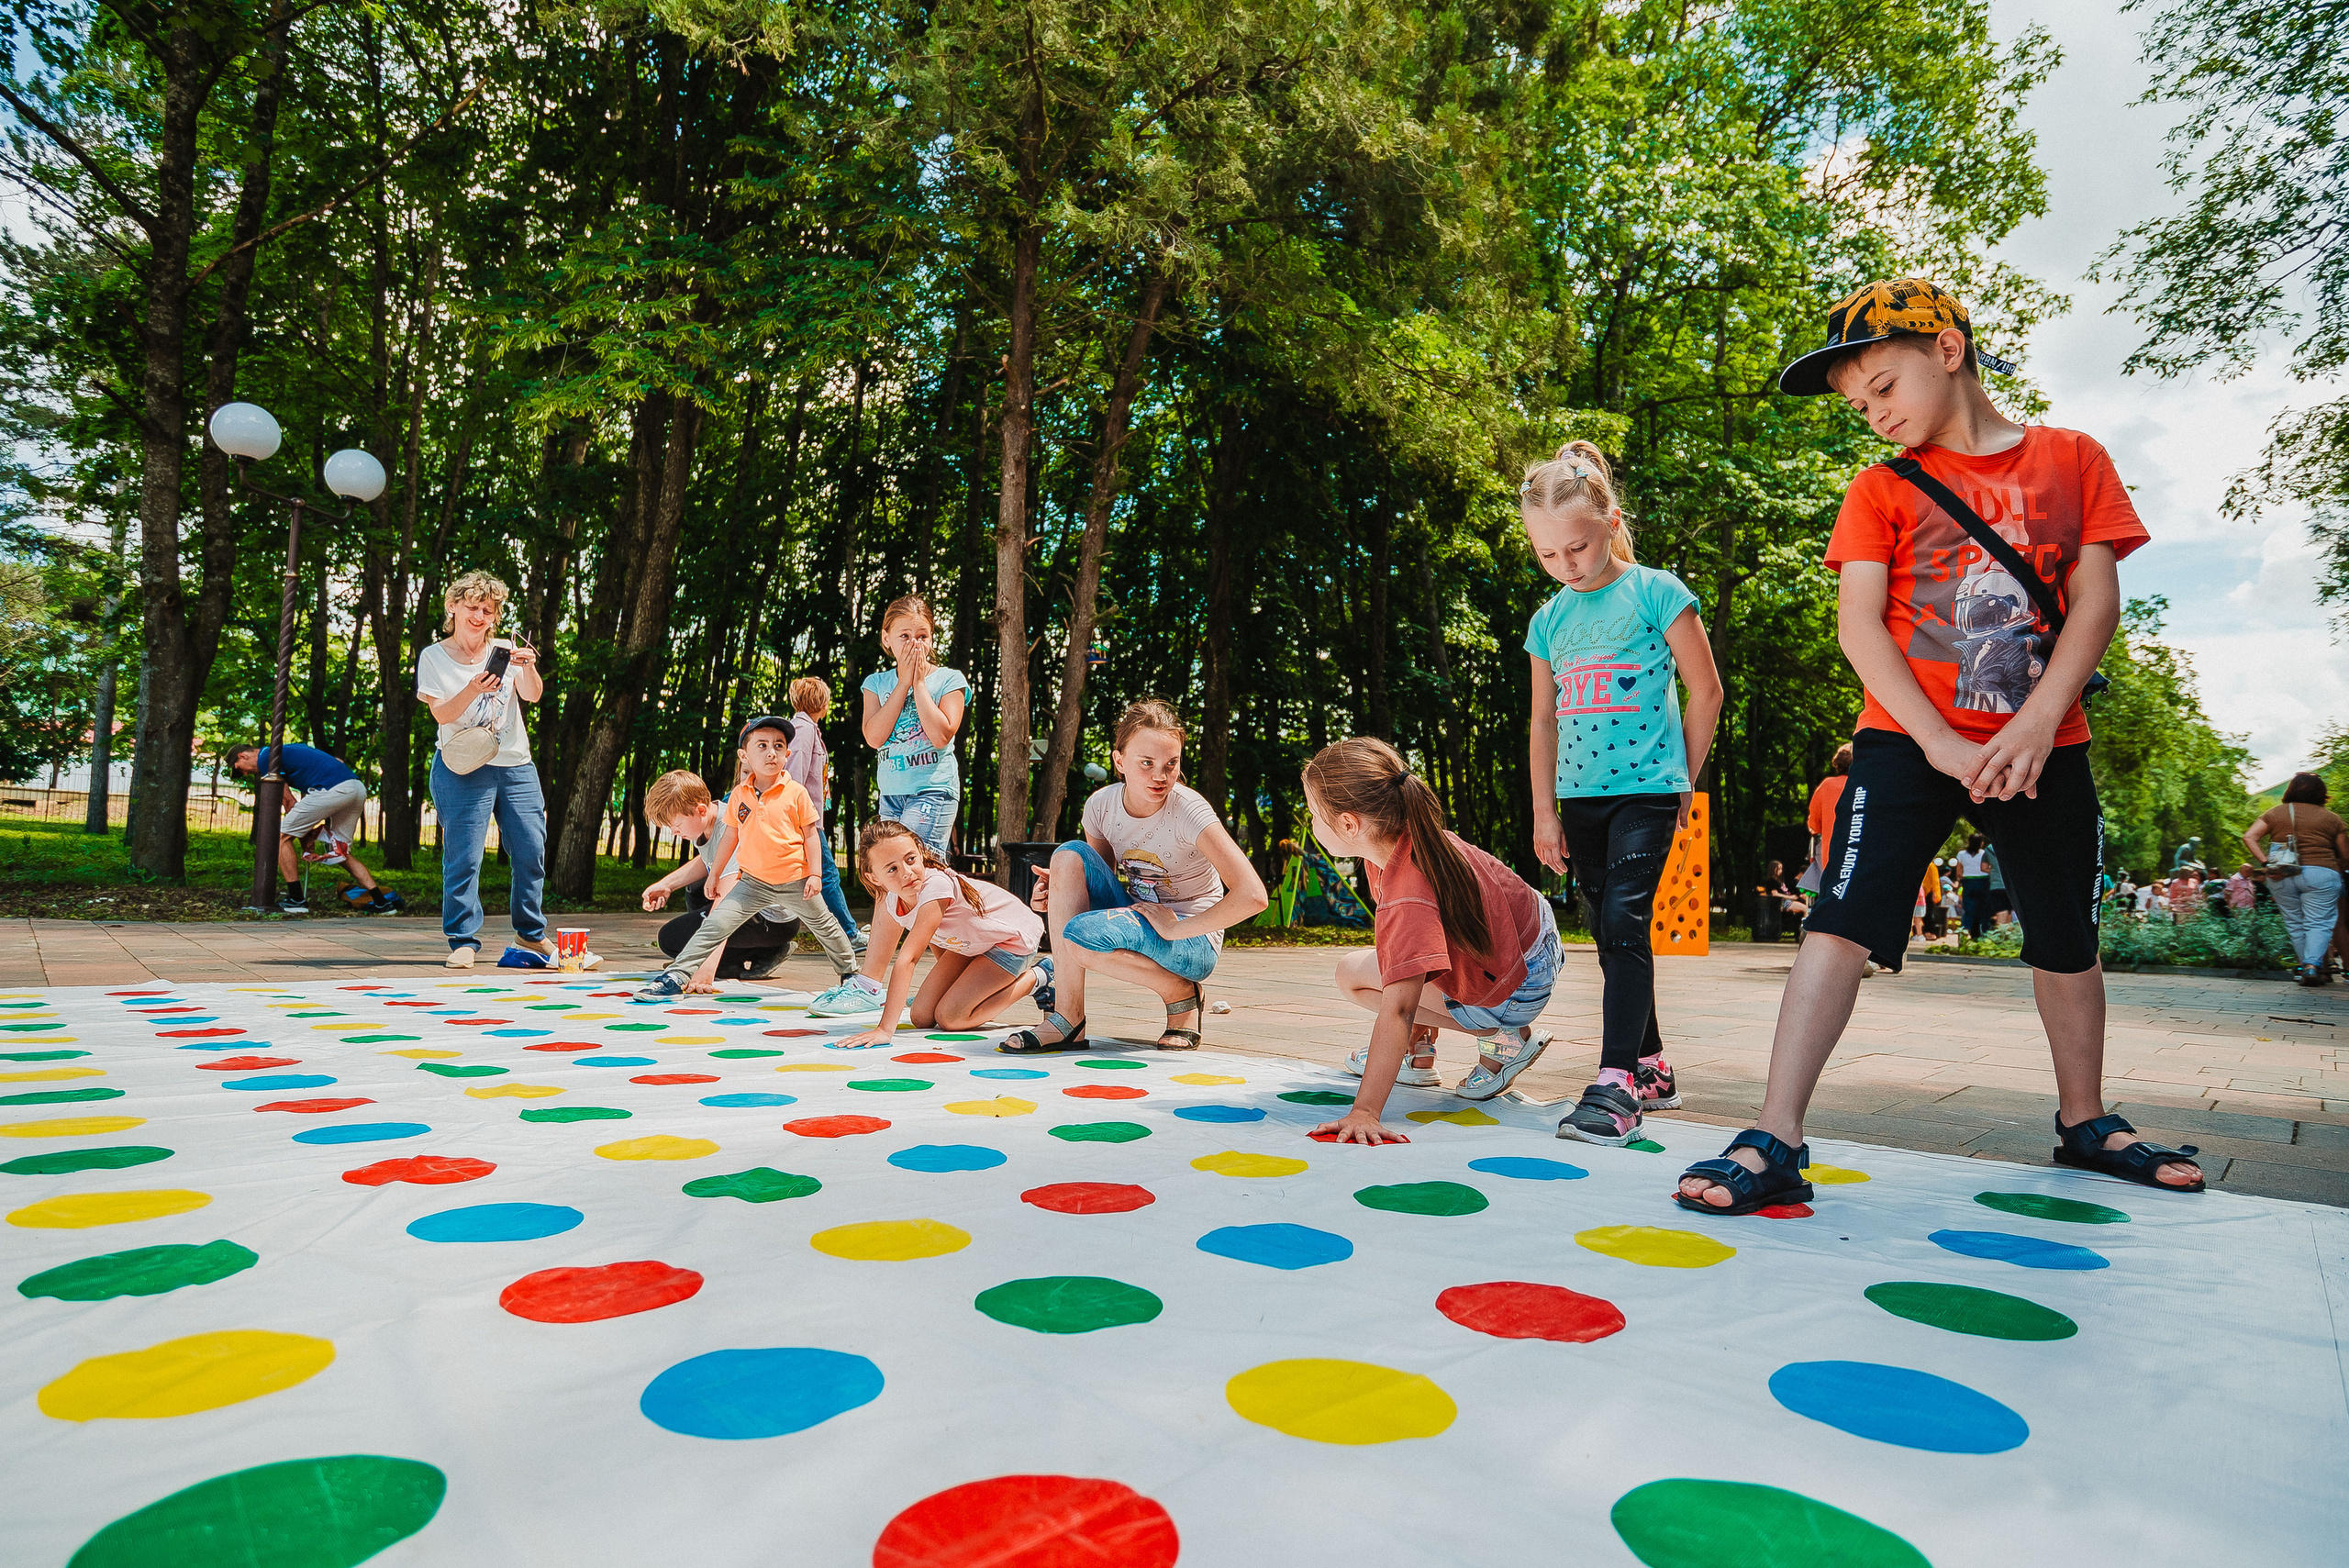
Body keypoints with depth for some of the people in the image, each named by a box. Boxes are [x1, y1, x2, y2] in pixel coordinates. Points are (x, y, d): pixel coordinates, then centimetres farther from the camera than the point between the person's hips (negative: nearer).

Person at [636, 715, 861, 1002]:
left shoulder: (796, 793, -7)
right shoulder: (739, 795, 1)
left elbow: (811, 835, -3)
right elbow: (730, 836, 11)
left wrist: (815, 874, -10)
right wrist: (713, 874, 14)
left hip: (795, 881, -2)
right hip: (754, 881, 2)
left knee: (825, 926, 12)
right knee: (715, 924, -6)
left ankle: (849, 974, 31)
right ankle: (675, 978, -3)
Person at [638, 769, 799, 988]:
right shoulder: (708, 816, -1)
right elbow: (708, 862, 23)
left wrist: (708, 967, -50)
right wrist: (666, 885, 8)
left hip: (775, 920, -10)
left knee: (671, 938, -13)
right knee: (694, 889, 33)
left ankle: (764, 955, -7)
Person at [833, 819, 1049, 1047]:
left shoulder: (935, 887, -38)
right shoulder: (888, 897, -16)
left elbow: (907, 959, -43)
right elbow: (878, 958, -8)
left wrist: (885, 1029, -45)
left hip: (1014, 937, -7)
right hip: (968, 942, 7)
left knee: (950, 1018, -16)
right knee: (922, 1017, -1)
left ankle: (1033, 978, 2)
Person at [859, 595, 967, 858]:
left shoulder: (949, 679, -1)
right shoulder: (876, 683, 9)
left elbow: (941, 736, -15)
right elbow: (874, 737, -7)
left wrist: (919, 683, -9)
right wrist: (904, 682, -7)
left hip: (933, 789, -5)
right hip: (890, 793, 5)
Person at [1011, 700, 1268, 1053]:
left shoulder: (1188, 810, -22)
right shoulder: (1102, 805, -5)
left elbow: (1253, 896, -30)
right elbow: (1100, 878, 13)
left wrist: (1176, 928, -24)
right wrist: (1057, 889, -10)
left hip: (1192, 941, -6)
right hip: (1136, 918, 6)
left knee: (1082, 933, -30)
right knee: (1070, 854, -16)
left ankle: (1182, 995, -4)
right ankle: (1067, 1020, -17)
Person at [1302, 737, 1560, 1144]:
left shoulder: (1407, 899, -36)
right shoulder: (1405, 836, -9)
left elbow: (1397, 1011, -39)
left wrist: (1363, 1113, -40)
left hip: (1517, 993, -9)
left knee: (1352, 974, -10)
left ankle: (1501, 1039, -5)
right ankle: (1419, 1052, 20)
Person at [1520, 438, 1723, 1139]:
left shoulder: (1656, 592, -5)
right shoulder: (1549, 619, 8)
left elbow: (1706, 691, 0)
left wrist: (1684, 780, 3)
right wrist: (1544, 811, 10)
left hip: (1647, 789, -5)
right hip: (1581, 795, 5)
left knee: (1625, 922, -15)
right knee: (1611, 934, 10)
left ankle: (1617, 1081, -13)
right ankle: (1650, 1068, 23)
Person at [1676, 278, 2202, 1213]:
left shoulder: (2073, 461, 7)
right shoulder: (1883, 489, 3)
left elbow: (2095, 601, -1)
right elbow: (1858, 622, -6)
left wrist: (2033, 726, -14)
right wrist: (1941, 743, -16)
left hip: (2043, 747, 2)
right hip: (1908, 742, -2)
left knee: (2067, 938, 14)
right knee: (1842, 925, -14)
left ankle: (2084, 1123, 36)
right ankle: (1775, 1141, -16)